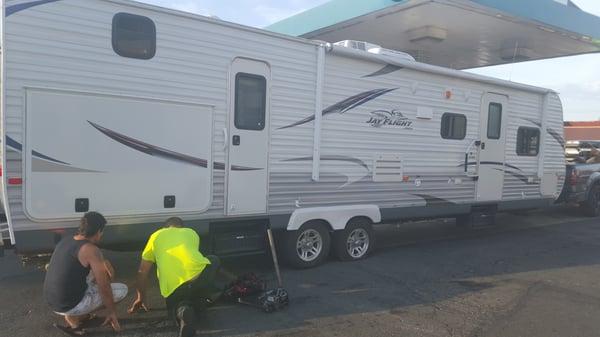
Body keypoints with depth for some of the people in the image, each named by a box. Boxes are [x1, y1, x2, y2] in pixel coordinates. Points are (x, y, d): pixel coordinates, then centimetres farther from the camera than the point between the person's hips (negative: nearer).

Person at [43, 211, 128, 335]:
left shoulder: (66, 241, 4)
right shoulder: (91, 250, -20)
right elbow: (104, 287, -17)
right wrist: (111, 312, -4)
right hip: (71, 305, -8)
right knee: (122, 289, 3)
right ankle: (75, 317, 1)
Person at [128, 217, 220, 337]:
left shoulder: (156, 236, 26)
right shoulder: (191, 232, 28)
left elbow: (142, 272, 28)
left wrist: (141, 298, 43)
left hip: (173, 288, -2)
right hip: (200, 273, 2)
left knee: (176, 307, 28)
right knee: (214, 261, 33)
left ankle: (182, 310, -11)